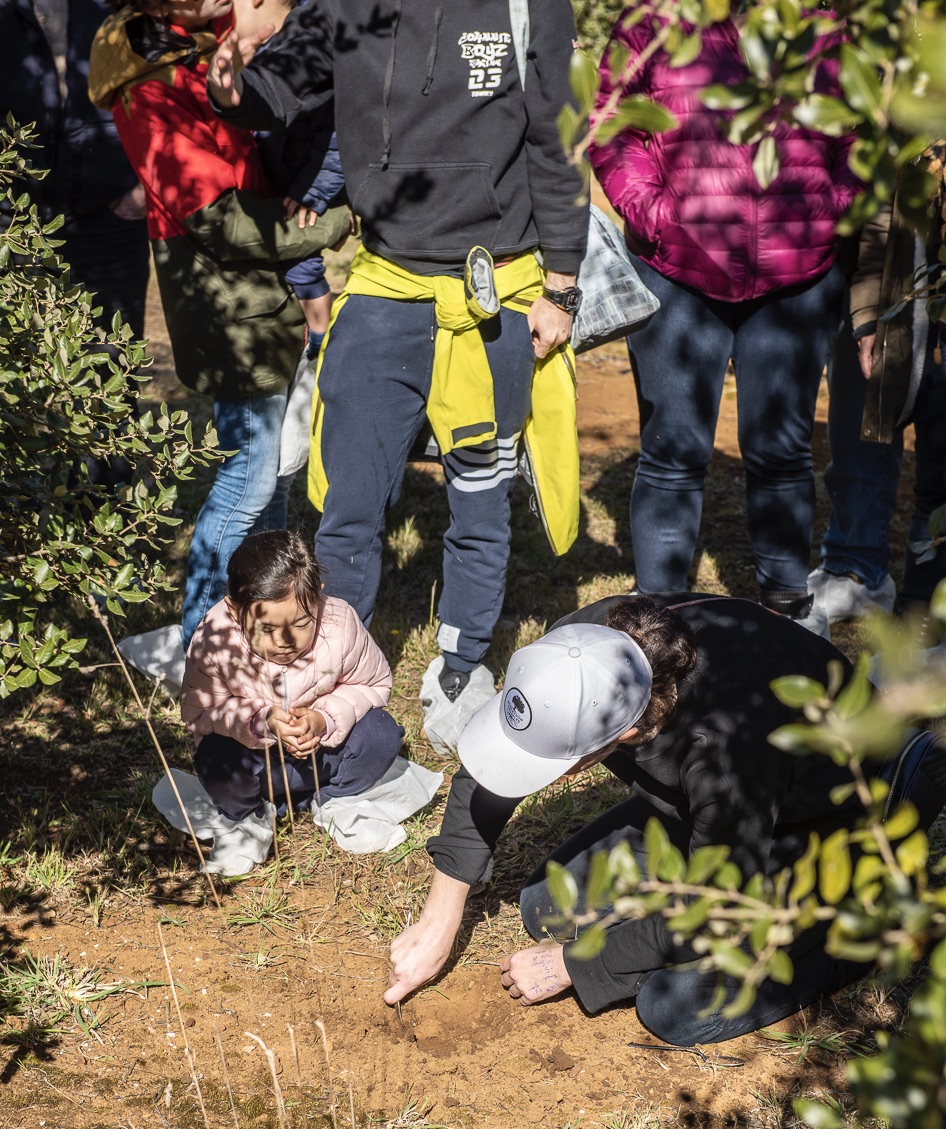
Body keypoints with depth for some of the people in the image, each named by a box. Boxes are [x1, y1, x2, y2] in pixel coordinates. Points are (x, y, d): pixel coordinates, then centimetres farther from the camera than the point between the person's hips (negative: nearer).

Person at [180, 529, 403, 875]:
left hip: (321, 742, 1)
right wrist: (261, 721, -36)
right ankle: (250, 816, 1)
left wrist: (326, 720, -28)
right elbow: (198, 710, -20)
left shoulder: (340, 625, -25)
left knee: (381, 734, -23)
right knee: (218, 761, -33)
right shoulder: (214, 638, -28)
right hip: (249, 744, -1)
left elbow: (373, 685, -9)